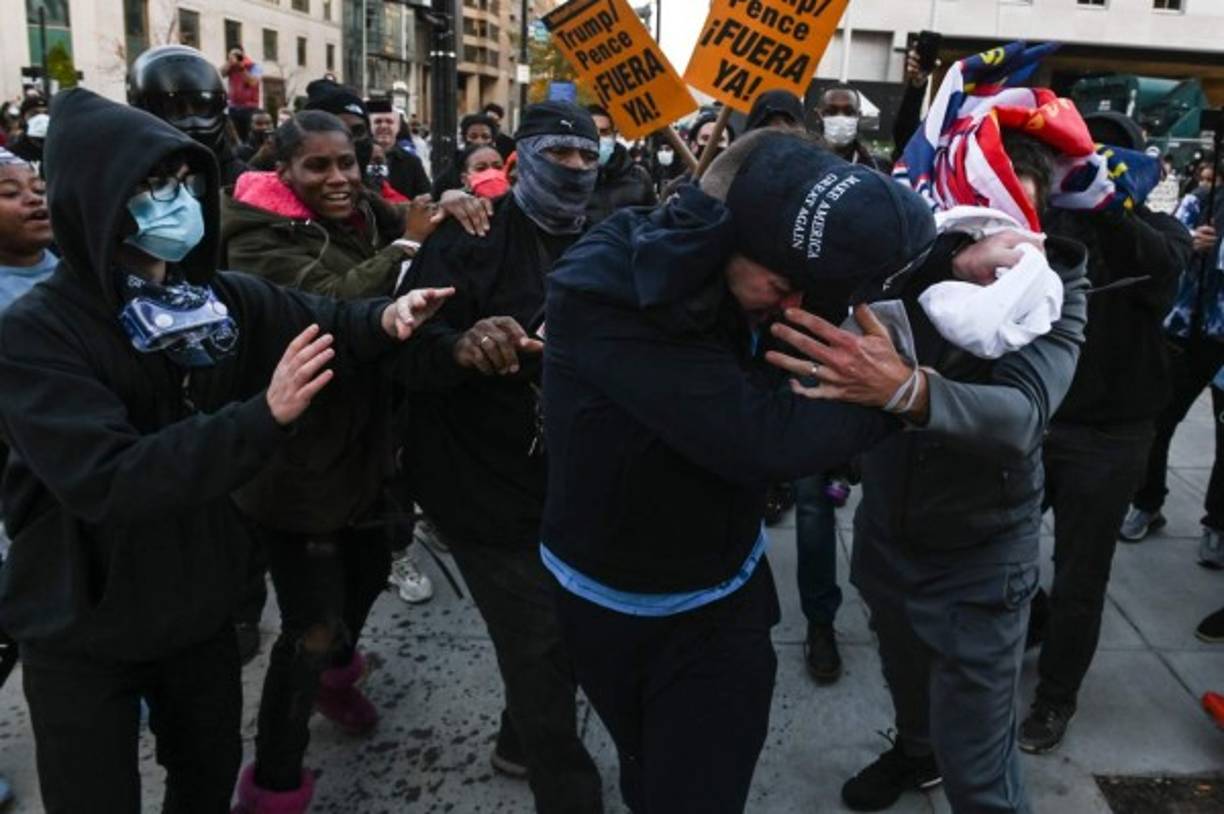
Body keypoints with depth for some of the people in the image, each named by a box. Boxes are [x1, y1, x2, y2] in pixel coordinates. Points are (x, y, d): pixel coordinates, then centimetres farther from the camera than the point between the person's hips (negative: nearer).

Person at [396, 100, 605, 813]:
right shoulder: (470, 239, -12)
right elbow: (409, 351, -22)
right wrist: (460, 347, -43)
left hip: (573, 481, 7)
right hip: (490, 487, -6)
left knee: (560, 631, 20)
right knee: (544, 644, -3)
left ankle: (522, 743, 47)